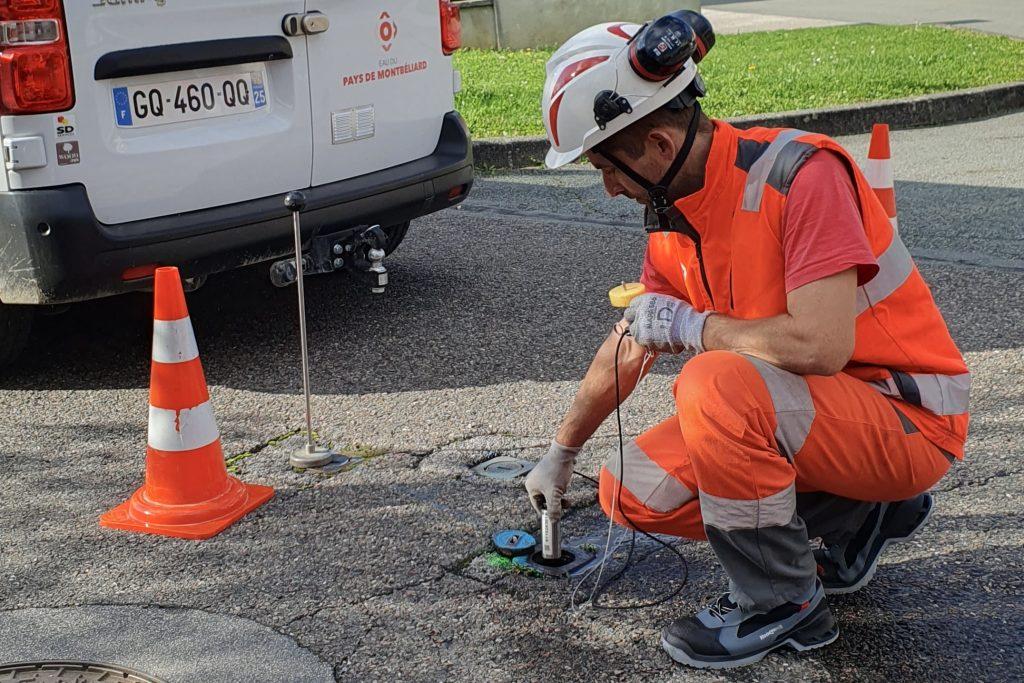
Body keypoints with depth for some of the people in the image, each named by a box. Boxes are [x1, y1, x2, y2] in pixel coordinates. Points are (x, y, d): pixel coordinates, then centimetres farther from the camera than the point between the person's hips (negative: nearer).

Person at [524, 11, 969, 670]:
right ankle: (855, 518, 10)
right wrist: (560, 456, 26)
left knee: (715, 384, -33)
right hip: (812, 413, 8)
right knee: (631, 489, -1)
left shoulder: (800, 172, -24)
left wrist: (691, 327, -19)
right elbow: (629, 345, 16)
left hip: (909, 420, -8)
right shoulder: (671, 216, 2)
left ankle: (784, 603, -11)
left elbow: (820, 345, -34)